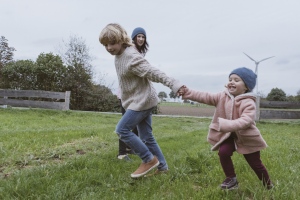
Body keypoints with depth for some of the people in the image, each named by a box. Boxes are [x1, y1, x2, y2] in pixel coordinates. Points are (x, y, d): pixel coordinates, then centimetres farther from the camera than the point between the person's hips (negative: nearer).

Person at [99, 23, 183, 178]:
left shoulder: (132, 57, -23)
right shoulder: (119, 56, 7)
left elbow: (154, 73, -28)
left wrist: (175, 85, -34)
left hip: (143, 100, -10)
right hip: (139, 100, 10)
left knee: (122, 130, -10)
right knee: (146, 136, 11)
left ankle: (149, 159, 2)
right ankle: (162, 166, 23)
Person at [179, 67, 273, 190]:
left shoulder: (249, 103, -24)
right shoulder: (223, 96, -6)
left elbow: (245, 121, -37)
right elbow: (206, 97, -11)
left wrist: (226, 124, -49)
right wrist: (188, 93, -21)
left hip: (247, 137, -4)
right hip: (229, 135, 4)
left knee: (256, 164, 8)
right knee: (223, 152, -20)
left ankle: (269, 187, 34)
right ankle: (231, 179, 3)